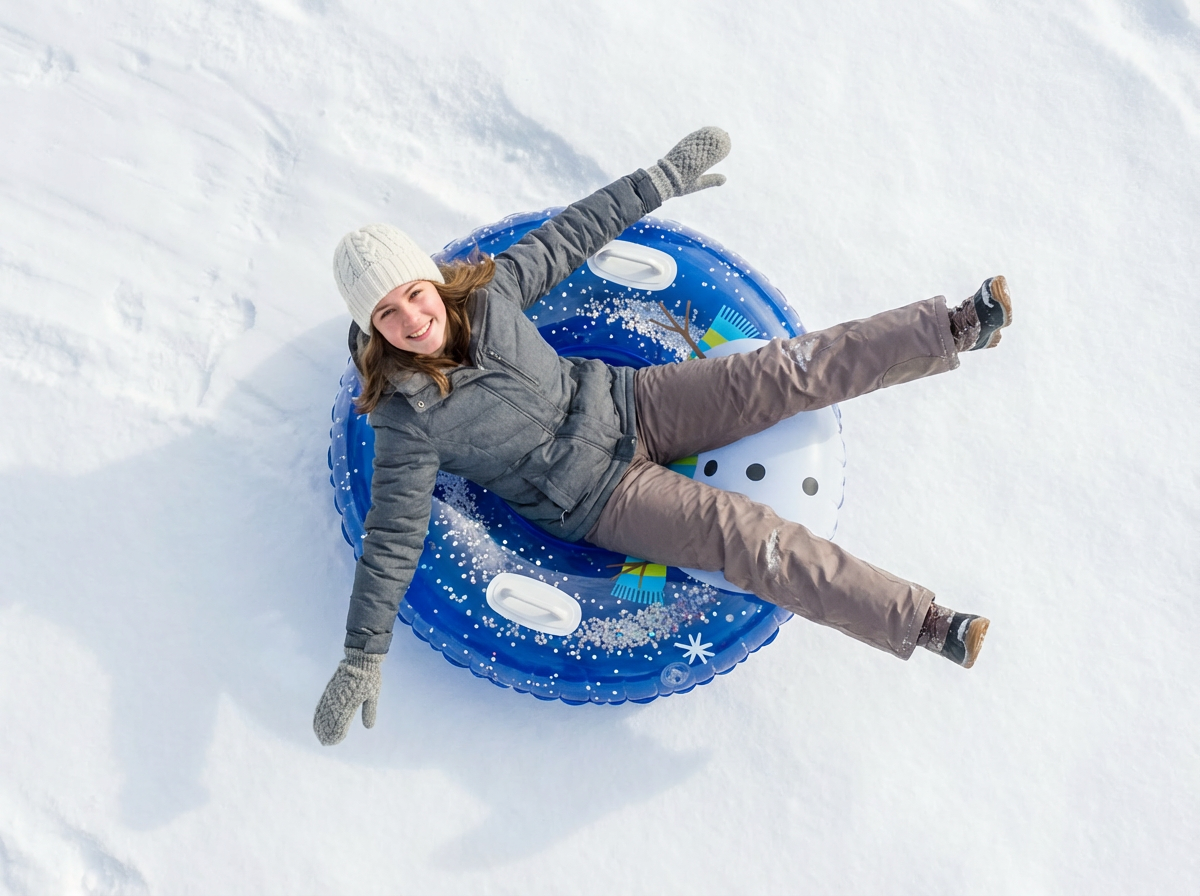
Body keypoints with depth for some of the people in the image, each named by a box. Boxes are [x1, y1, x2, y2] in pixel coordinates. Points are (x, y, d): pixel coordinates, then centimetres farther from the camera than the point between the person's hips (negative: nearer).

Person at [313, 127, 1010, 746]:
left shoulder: (486, 291, -10)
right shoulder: (408, 420, -20)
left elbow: (572, 233, 2)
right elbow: (393, 540, -16)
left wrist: (665, 177, 7)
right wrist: (363, 658, -16)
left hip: (627, 405, 5)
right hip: (597, 498, -4)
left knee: (791, 373, -8)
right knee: (751, 540, -18)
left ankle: (961, 328, 1)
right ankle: (925, 624, -13)